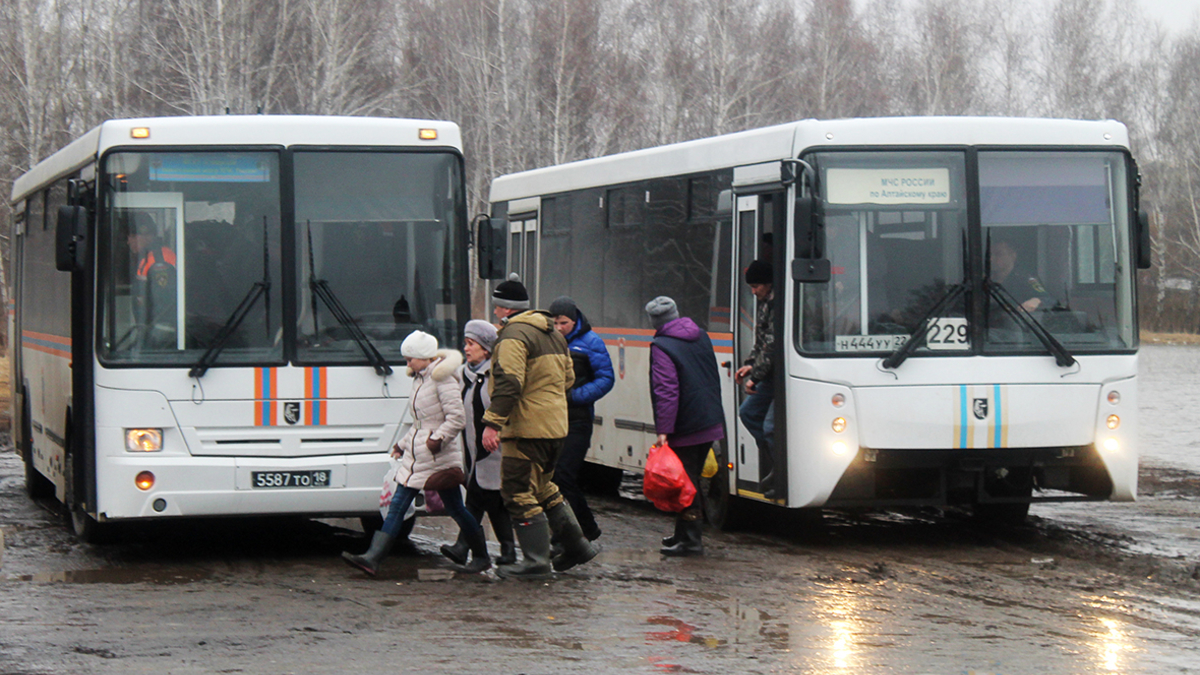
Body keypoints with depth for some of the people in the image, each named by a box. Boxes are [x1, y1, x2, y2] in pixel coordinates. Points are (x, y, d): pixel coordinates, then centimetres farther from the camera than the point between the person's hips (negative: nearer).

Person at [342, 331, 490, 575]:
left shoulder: (442, 378, -12)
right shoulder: (420, 379, 15)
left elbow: (457, 418, -18)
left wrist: (439, 439, -25)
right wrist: (403, 444, 22)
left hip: (439, 457, -9)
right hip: (416, 455, 9)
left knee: (455, 508, 1)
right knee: (397, 506, 0)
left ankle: (481, 557, 17)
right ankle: (372, 558, -7)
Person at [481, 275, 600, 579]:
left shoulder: (514, 334, -14)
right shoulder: (553, 334, 17)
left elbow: (508, 382, -24)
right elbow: (568, 377, 23)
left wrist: (493, 423, -25)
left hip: (526, 427, -10)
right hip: (555, 426, 10)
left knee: (519, 493, -4)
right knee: (542, 487, 22)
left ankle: (536, 561, -4)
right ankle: (577, 545, 24)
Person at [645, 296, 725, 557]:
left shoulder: (661, 347, -14)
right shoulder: (701, 337, 11)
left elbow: (666, 391, -21)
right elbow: (713, 379, 19)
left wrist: (663, 430, -20)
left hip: (685, 428, -8)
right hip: (711, 424, 8)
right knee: (692, 479, 18)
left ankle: (691, 540, -1)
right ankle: (684, 534, 27)